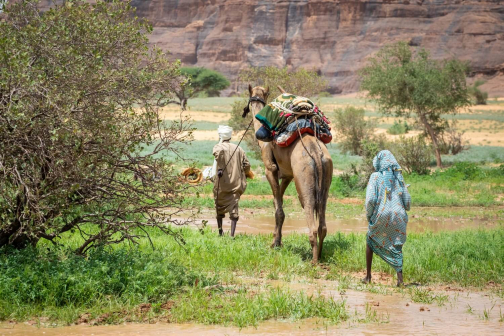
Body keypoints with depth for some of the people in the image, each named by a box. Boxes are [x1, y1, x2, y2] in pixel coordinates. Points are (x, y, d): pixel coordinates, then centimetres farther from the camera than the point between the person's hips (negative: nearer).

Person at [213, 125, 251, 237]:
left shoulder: (219, 147, -1)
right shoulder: (238, 149, 12)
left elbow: (219, 152, -27)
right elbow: (247, 165, 8)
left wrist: (220, 168, -27)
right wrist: (244, 175, 25)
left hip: (222, 183, -2)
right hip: (236, 184, 2)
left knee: (219, 207, 16)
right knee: (233, 208, -1)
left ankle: (220, 231, 25)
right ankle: (232, 233, -13)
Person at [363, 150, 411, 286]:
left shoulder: (376, 177, -4)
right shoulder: (398, 177, 6)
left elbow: (370, 199, -13)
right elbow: (407, 201, 6)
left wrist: (369, 215, 1)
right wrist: (404, 209, 27)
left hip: (380, 215, -2)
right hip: (398, 216, 2)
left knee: (371, 241, 20)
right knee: (397, 247, 12)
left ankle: (368, 276, 21)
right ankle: (400, 276, -8)